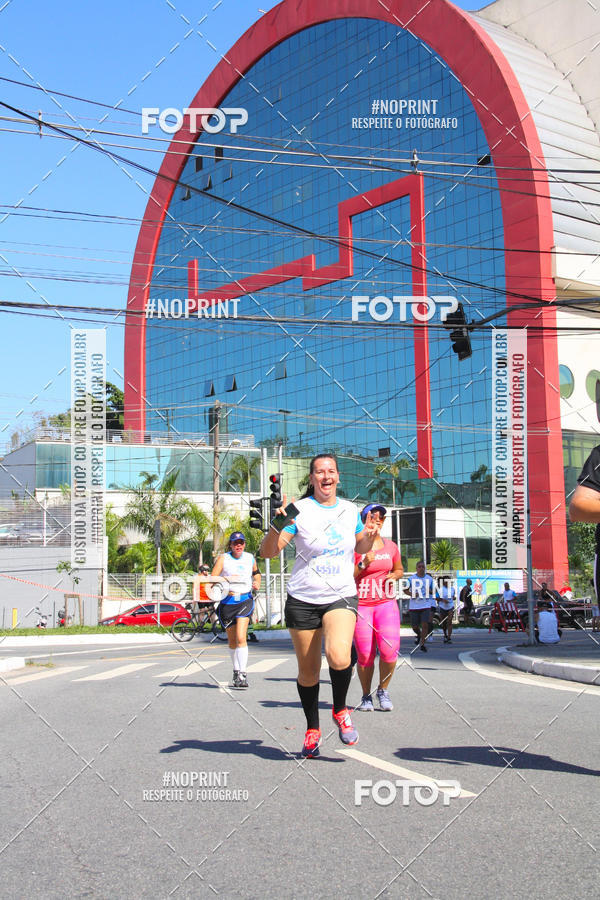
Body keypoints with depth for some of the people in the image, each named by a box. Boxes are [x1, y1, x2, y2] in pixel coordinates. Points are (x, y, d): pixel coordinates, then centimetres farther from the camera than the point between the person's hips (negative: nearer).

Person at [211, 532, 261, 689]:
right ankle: (236, 670, 31)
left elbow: (256, 572, 27)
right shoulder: (223, 558, -1)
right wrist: (225, 580, -26)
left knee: (241, 637, -17)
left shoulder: (250, 558, 8)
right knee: (232, 641, 11)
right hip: (227, 601, 0)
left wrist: (257, 583, 7)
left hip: (245, 600, 0)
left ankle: (242, 675, -17)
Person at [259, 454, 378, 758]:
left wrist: (370, 536, 1)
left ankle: (340, 710, 3)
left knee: (338, 656, -25)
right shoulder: (299, 511, -6)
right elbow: (267, 552, -11)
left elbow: (361, 548, 24)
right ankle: (312, 729, 29)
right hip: (303, 600, -1)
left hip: (341, 597, 1)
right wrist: (277, 525, -29)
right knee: (308, 671, 6)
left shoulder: (349, 510, 6)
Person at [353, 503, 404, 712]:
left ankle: (383, 690, 9)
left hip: (386, 603, 3)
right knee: (365, 655, -4)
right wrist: (363, 564, -16)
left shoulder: (390, 546, 11)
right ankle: (366, 696, 18)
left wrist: (394, 576, 5)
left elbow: (399, 570, 27)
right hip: (361, 604, -2)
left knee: (389, 649, -15)